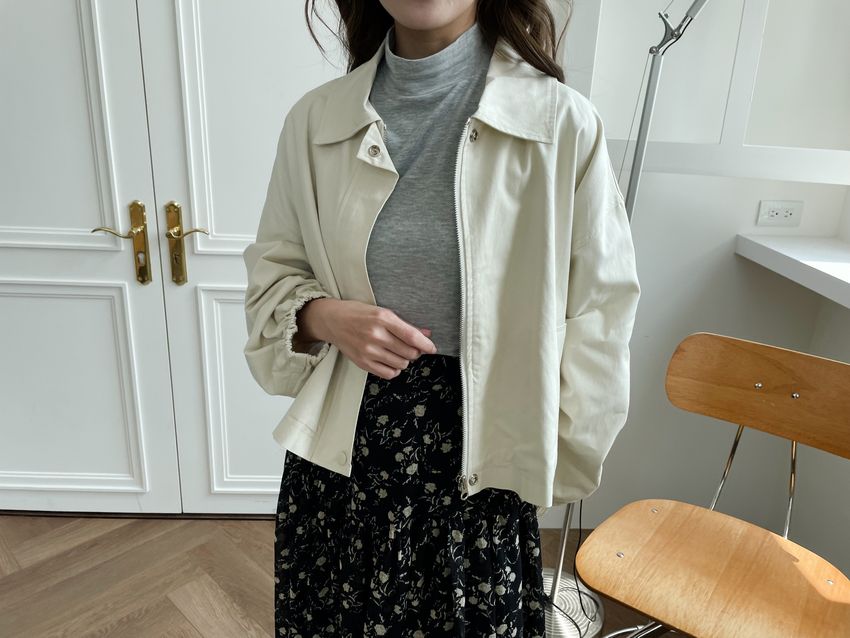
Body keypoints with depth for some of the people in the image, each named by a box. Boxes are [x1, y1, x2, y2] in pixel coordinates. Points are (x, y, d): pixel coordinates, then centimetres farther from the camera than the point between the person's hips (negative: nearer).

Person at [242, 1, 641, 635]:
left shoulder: (562, 123, -11)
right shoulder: (317, 119, -2)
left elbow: (598, 315, -5)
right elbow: (272, 272, 9)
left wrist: (549, 459, -2)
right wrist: (322, 316, -12)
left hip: (475, 462, -2)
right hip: (340, 457, 3)